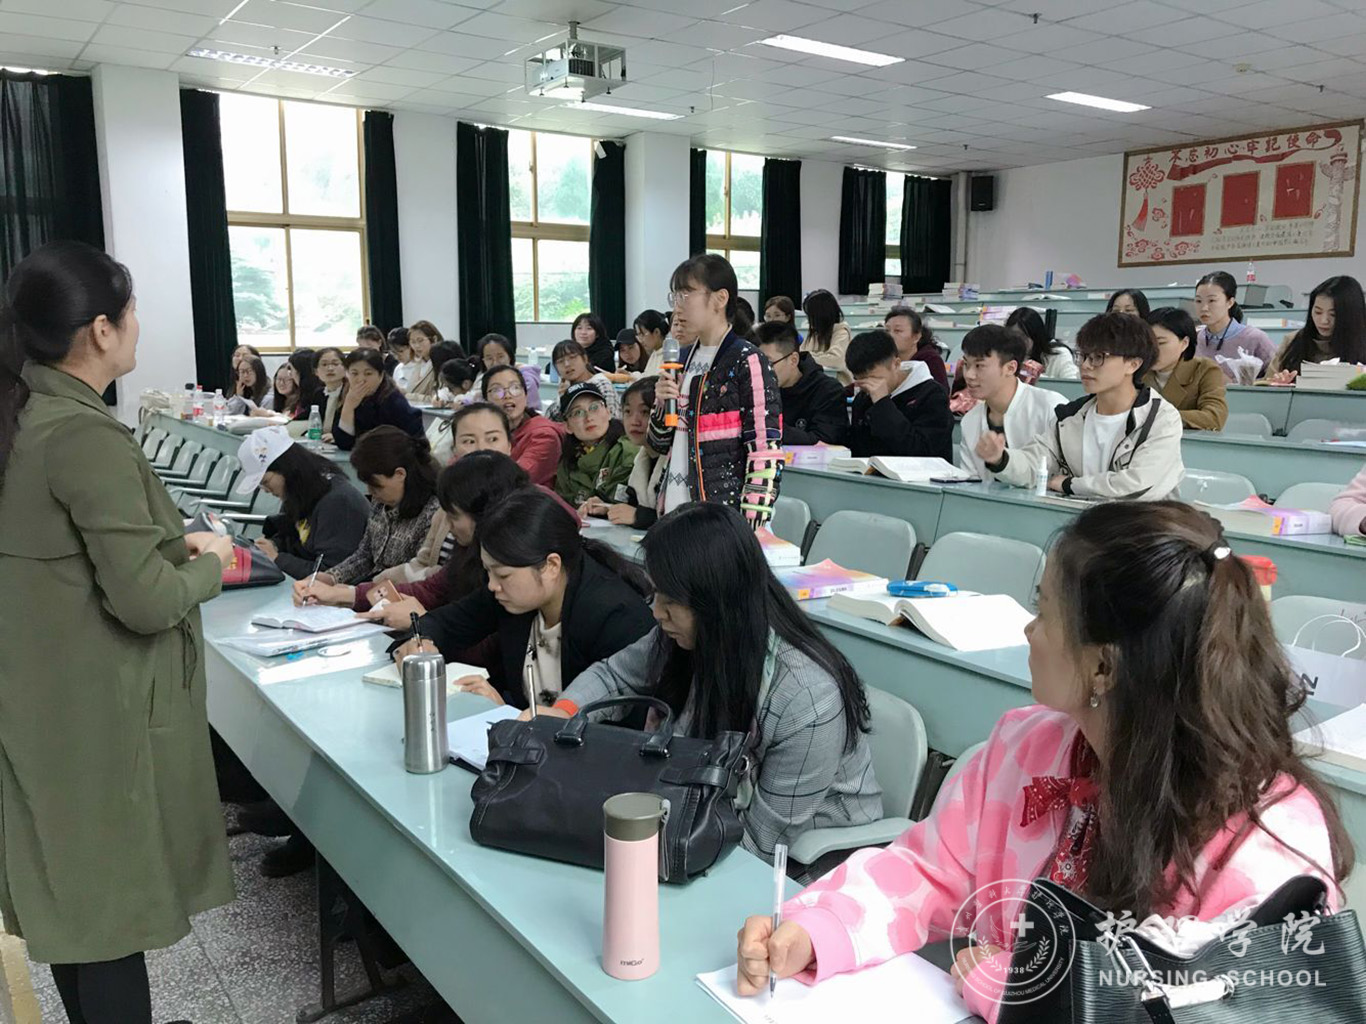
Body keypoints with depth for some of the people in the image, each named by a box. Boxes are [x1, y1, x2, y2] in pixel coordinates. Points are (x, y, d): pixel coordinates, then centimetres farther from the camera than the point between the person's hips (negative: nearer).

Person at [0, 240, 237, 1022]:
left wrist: (173, 543, 10)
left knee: (73, 899, 20)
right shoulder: (88, 436, -22)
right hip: (98, 713, -9)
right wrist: (210, 567, -6)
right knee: (111, 906, 6)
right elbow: (147, 601, -24)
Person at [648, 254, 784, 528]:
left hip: (725, 513, -7)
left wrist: (749, 526, -19)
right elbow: (661, 444, 18)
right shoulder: (686, 360, 12)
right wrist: (663, 404, -1)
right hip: (676, 508, 7)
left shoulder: (746, 361, -9)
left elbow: (766, 452, -14)